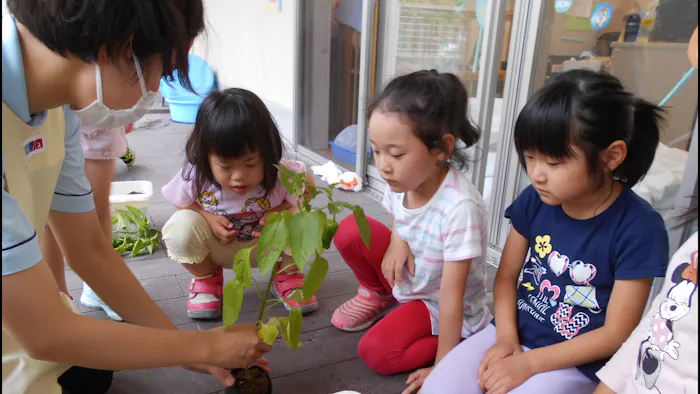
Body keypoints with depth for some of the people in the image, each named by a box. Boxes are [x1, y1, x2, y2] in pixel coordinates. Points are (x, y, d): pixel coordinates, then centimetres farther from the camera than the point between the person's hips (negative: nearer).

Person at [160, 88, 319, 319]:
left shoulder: (281, 174, -31)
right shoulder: (195, 177, -28)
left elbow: (307, 183, -9)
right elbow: (182, 202, -6)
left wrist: (282, 209, -27)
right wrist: (208, 217, -25)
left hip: (265, 245, 0)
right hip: (219, 246, 1)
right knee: (181, 225, -29)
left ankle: (288, 274, 5)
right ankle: (205, 278, 4)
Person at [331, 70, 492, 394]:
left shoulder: (460, 207, -37)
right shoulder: (402, 179, -17)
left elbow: (451, 297, -29)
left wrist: (441, 367, -20)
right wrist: (397, 241, -16)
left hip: (438, 304, -6)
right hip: (405, 278, 6)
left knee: (375, 353, -20)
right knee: (351, 230, -12)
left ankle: (465, 341, -1)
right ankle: (377, 295, 14)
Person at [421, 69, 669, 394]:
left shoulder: (638, 228, -19)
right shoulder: (534, 200, -6)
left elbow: (615, 334, -14)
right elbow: (506, 276, 4)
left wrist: (529, 362, -17)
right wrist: (506, 339, -12)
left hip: (575, 364, -3)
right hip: (515, 335, 4)